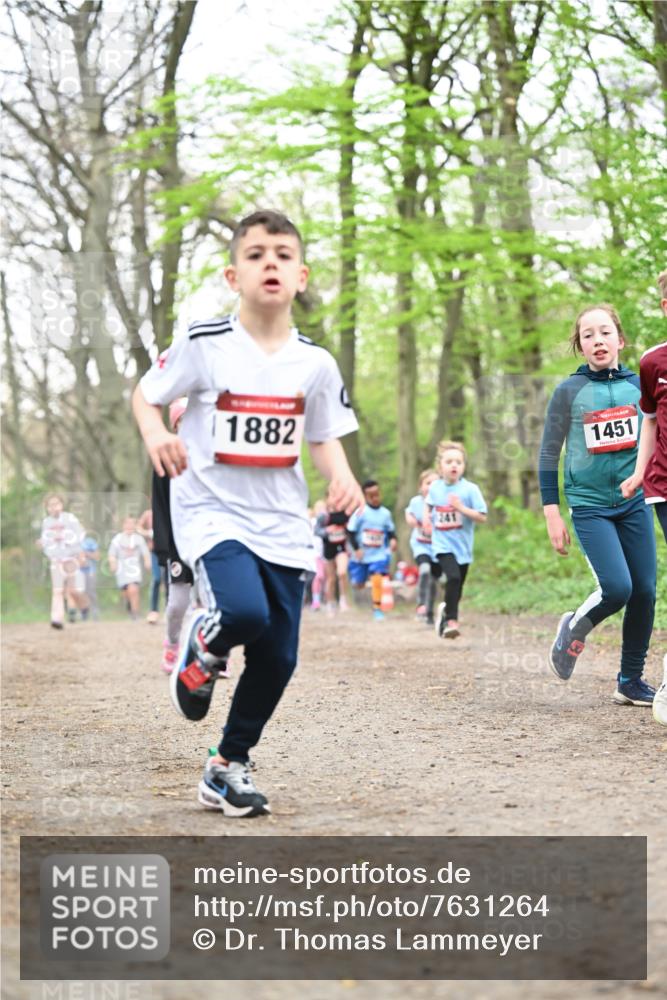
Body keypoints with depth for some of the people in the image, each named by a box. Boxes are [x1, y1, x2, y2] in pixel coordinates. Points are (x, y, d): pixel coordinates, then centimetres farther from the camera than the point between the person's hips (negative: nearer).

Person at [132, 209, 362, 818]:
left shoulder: (315, 362, 1)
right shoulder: (204, 345, -9)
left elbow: (325, 438, 12)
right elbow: (145, 394, 4)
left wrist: (342, 476, -10)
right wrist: (156, 435, -19)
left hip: (282, 524, 4)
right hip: (212, 511, -4)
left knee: (277, 658, 3)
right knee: (244, 612, -30)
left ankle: (228, 768, 24)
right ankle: (201, 651, 8)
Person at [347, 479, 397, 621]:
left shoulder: (385, 513, -2)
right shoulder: (360, 512, -12)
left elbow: (391, 530, 12)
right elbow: (351, 531, -7)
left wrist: (393, 540, -8)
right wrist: (356, 548, -12)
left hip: (379, 555, 1)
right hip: (362, 555, 0)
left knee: (377, 580, -17)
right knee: (358, 585, 11)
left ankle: (377, 608, -4)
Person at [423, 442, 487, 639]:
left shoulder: (470, 489, -9)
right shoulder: (435, 487, 0)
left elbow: (482, 517, -12)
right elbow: (428, 503, 23)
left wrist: (461, 508, -23)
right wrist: (426, 518, 5)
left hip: (463, 546, 1)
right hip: (443, 544, -1)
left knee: (457, 587, 11)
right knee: (453, 577, -24)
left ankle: (446, 611, 40)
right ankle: (451, 619, -16)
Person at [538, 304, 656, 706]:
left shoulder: (639, 384, 4)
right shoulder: (569, 391, -4)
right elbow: (549, 454, 0)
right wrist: (552, 513, -4)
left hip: (635, 502, 4)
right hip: (590, 506, -4)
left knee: (645, 591, 0)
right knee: (618, 588, -18)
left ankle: (631, 680, 15)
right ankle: (575, 627, 13)